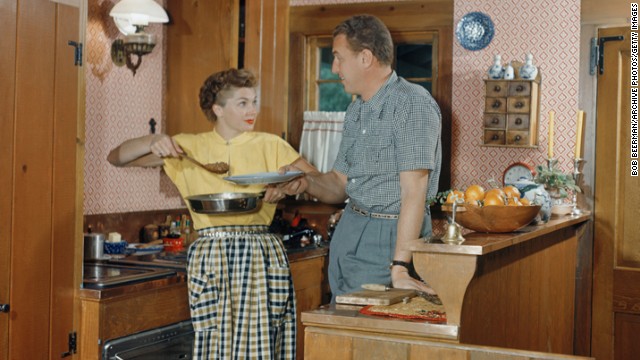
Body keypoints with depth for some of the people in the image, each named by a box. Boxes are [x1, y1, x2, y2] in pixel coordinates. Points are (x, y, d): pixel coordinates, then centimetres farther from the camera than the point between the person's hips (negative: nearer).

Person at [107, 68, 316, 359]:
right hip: (210, 257, 0)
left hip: (261, 258, 0)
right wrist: (153, 142, -10)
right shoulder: (188, 147, 9)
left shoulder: (270, 146, 8)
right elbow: (116, 158, 9)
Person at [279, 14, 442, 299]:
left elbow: (414, 190, -22)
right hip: (349, 230, 8)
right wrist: (306, 181, -6)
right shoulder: (356, 110, 13)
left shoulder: (412, 103, -15)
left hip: (389, 237, -8)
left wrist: (400, 267, -27)